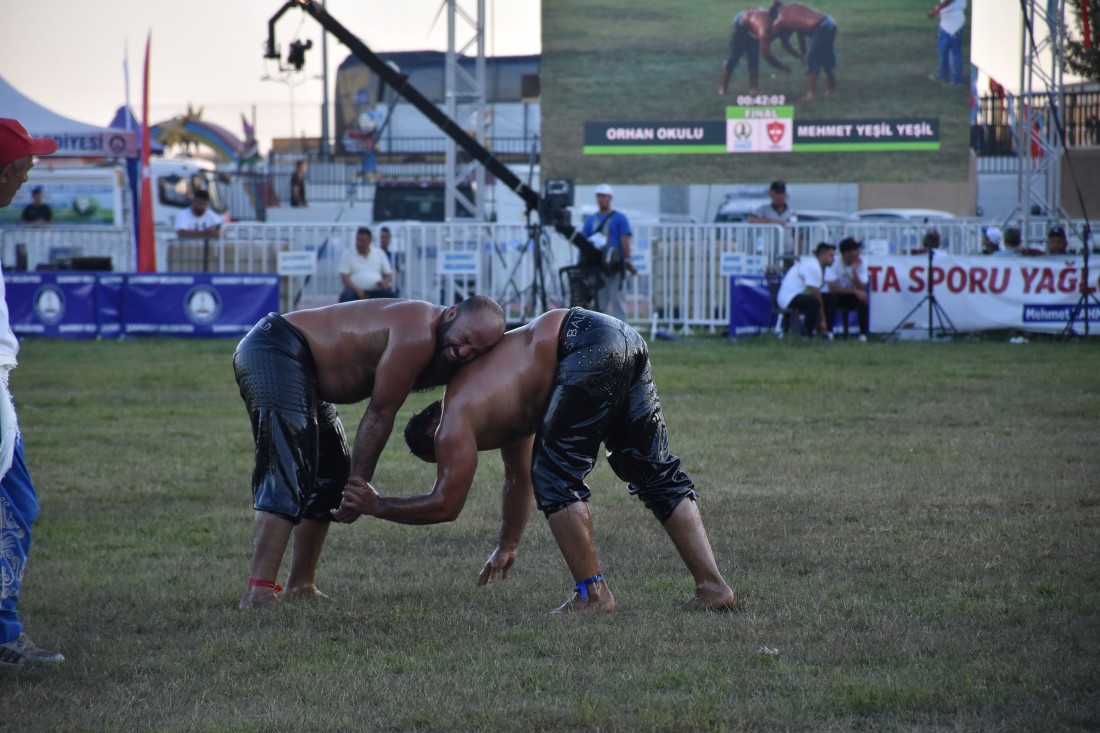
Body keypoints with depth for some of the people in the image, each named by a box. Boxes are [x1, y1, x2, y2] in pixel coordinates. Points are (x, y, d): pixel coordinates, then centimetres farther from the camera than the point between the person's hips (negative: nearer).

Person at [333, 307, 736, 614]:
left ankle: (593, 593, 2)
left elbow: (444, 504, 2)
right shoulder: (500, 408, 30)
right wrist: (507, 547, 53)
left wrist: (376, 505, 15)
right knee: (654, 471, 13)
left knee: (556, 478, 2)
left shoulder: (455, 418, 3)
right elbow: (518, 477, 42)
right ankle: (712, 586, 10)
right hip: (624, 340, 9)